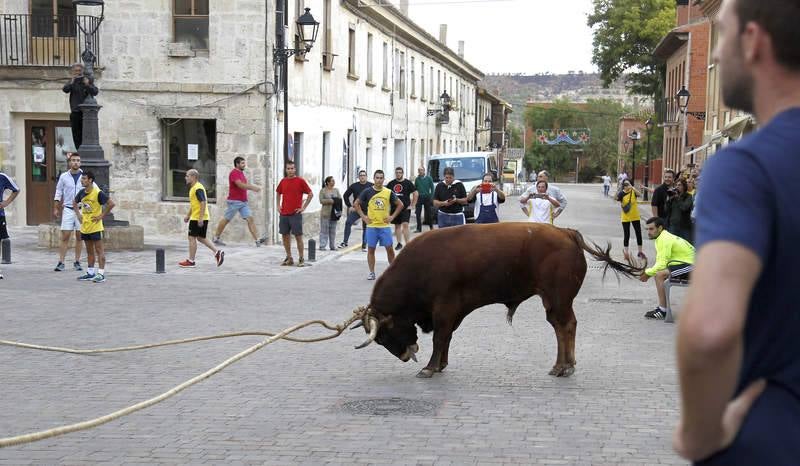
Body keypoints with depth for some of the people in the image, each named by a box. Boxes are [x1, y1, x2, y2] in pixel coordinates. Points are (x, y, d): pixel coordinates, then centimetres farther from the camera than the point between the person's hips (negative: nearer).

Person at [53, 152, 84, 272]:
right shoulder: (64, 176, 2)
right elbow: (58, 193, 8)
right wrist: (56, 208, 6)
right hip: (68, 209, 0)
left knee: (79, 237, 5)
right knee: (65, 236, -2)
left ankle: (77, 262, 15)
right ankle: (61, 263, 0)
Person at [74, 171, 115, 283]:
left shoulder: (98, 193, -15)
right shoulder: (82, 192, 6)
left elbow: (111, 204, -18)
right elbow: (74, 202, 25)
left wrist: (102, 216, -15)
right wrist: (78, 214, 12)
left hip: (95, 226, -7)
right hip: (85, 226, 7)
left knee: (99, 250, -5)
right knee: (89, 251, 14)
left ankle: (101, 274, -5)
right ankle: (90, 273, 21)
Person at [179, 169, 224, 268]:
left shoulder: (198, 188, -17)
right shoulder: (193, 188, 16)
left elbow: (203, 203, -23)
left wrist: (201, 218, -26)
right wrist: (188, 215, 27)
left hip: (198, 218, -10)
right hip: (196, 217, 10)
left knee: (192, 238, -3)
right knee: (201, 238, 14)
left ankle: (191, 261, 3)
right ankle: (217, 252, 11)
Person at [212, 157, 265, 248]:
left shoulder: (241, 173, 16)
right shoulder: (234, 173, -13)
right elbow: (240, 185, -25)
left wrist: (253, 188, 8)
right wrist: (253, 187, -26)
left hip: (243, 201, 8)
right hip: (234, 201, -8)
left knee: (250, 218, -5)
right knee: (226, 219, 2)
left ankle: (256, 240, -13)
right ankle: (216, 238, 17)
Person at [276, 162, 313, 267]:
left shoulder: (300, 181, -5)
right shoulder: (283, 181, 9)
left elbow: (310, 194, -3)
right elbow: (278, 193, 26)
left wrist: (303, 207, -5)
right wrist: (278, 205, 14)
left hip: (295, 214, -5)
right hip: (284, 214, 5)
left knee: (298, 236, -3)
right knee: (285, 236, 7)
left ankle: (301, 259, 3)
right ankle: (289, 258, 18)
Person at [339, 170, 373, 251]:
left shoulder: (371, 186, -1)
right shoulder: (354, 186, 3)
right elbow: (346, 196, 10)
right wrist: (349, 206, 3)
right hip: (356, 209, 0)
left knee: (365, 228, 4)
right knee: (348, 222, -18)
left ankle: (364, 246, 14)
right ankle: (345, 242, -14)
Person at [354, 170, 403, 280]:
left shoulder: (389, 192, 1)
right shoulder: (368, 192, 0)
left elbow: (400, 205, 10)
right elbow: (356, 204, 9)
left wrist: (392, 216, 2)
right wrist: (363, 216, 2)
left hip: (385, 225, 0)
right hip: (371, 226, 0)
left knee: (389, 248, -1)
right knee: (371, 249, 2)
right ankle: (372, 273, 9)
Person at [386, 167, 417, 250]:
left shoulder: (407, 183, -3)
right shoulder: (391, 183, 6)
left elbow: (415, 193, -1)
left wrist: (413, 205, -5)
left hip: (405, 208, -4)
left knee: (405, 225, -14)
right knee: (397, 226, 10)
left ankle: (408, 244, -13)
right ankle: (399, 243, 20)